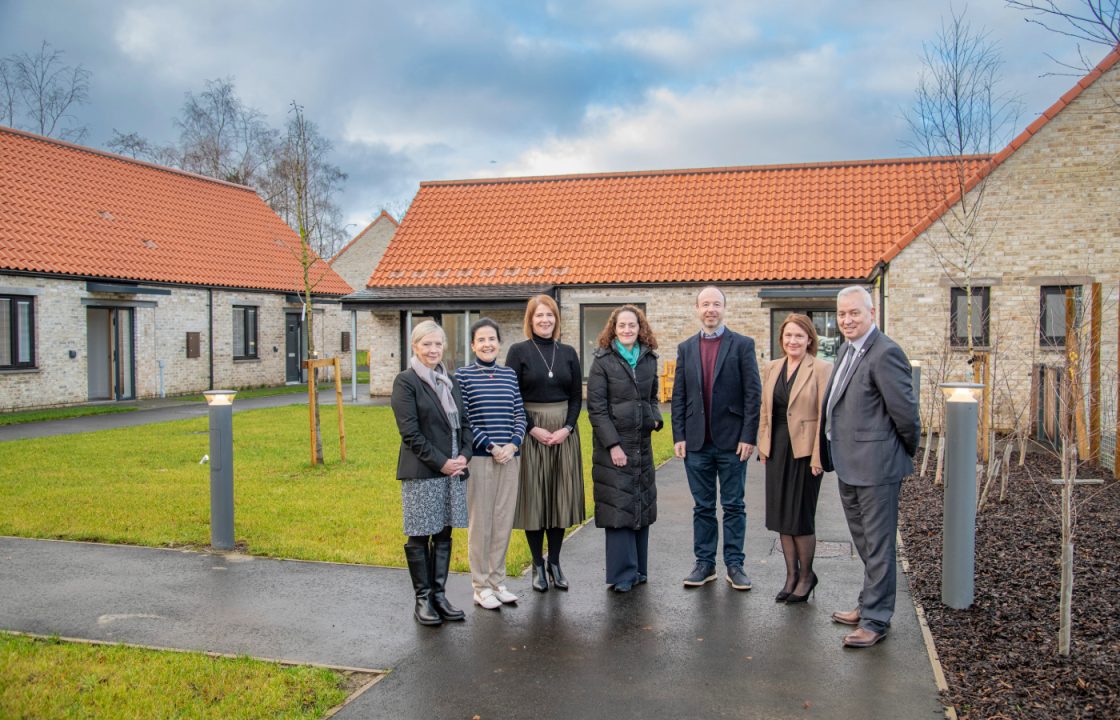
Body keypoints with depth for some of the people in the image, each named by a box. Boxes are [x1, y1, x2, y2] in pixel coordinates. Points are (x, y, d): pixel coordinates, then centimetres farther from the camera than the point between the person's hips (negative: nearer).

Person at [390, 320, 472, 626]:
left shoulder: (450, 381, 14)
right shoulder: (406, 382, -6)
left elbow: (464, 422, 15)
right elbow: (410, 432, -12)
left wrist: (464, 455, -2)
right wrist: (441, 462, -14)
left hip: (453, 469, 6)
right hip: (421, 472, -6)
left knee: (444, 534, 10)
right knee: (420, 537, 2)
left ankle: (439, 595, 20)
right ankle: (423, 599, 13)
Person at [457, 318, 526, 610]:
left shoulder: (510, 375, 10)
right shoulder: (463, 376, -2)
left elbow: (520, 415, 8)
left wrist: (513, 445, -8)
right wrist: (490, 446, -13)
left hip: (509, 458, 4)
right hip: (478, 458, -4)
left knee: (503, 521, 9)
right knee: (480, 523, 2)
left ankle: (498, 581, 22)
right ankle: (481, 586, 14)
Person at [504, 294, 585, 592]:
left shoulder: (568, 353, 7)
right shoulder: (518, 351, -2)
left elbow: (576, 396, 7)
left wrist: (567, 428, -8)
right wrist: (533, 428, -14)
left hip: (564, 431, 3)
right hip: (530, 431, -3)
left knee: (561, 496, 6)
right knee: (534, 496, 2)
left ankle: (555, 563, 17)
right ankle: (538, 565, 13)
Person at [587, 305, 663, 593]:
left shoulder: (649, 359, 8)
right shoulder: (603, 360, -6)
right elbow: (596, 407, -10)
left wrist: (656, 418, -1)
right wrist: (613, 445, -15)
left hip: (642, 444, 5)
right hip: (612, 443, -5)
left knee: (641, 505, 11)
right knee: (618, 507, -3)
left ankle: (638, 569, 22)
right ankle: (623, 574, 5)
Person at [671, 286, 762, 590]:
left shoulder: (742, 345, 0)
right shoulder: (685, 348, 9)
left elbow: (753, 393, -4)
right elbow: (678, 396, 8)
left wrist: (748, 436, -10)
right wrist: (678, 436, 1)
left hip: (732, 440, -2)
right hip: (697, 442, 3)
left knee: (733, 506, 6)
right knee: (702, 507, 9)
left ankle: (734, 564, 16)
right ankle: (704, 563, 18)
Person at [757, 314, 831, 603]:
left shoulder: (821, 369, -8)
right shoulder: (771, 368, 9)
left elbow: (825, 414, -11)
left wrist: (818, 457, -15)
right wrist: (763, 446, 9)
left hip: (805, 450, -5)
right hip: (777, 449, 6)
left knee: (801, 517, 2)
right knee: (782, 516, 11)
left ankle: (806, 575, 22)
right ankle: (791, 575, 24)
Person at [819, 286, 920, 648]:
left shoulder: (885, 354, -19)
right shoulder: (847, 349, 11)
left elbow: (905, 410, -18)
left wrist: (908, 449, -4)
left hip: (875, 465, -10)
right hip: (848, 466, 10)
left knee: (877, 546, 2)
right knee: (865, 544, 21)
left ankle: (875, 620, 13)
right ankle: (869, 604, 35)